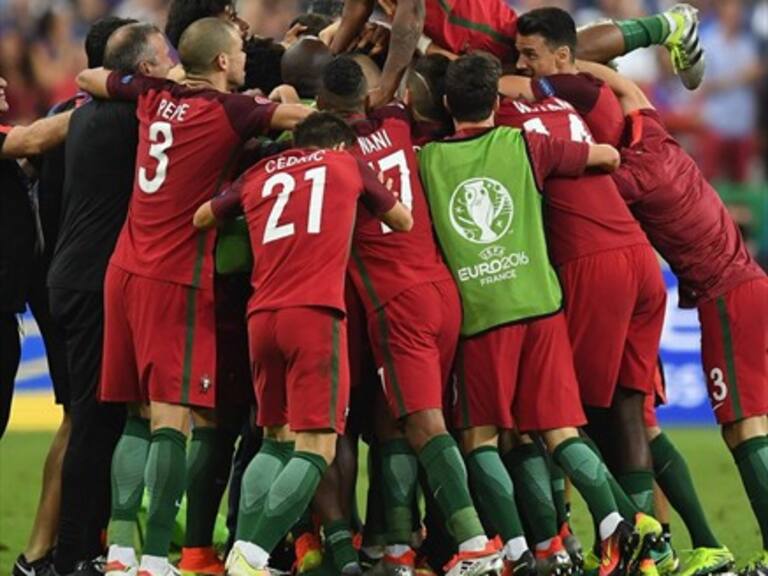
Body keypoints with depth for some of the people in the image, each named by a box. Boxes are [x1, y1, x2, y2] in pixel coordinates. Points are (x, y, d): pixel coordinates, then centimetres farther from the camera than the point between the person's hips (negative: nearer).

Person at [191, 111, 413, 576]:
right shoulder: (348, 165, 15)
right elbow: (404, 222, 29)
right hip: (316, 314, -5)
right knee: (316, 448, -7)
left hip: (262, 315, 5)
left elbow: (202, 219, 34)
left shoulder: (259, 175, 21)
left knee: (277, 441, 17)